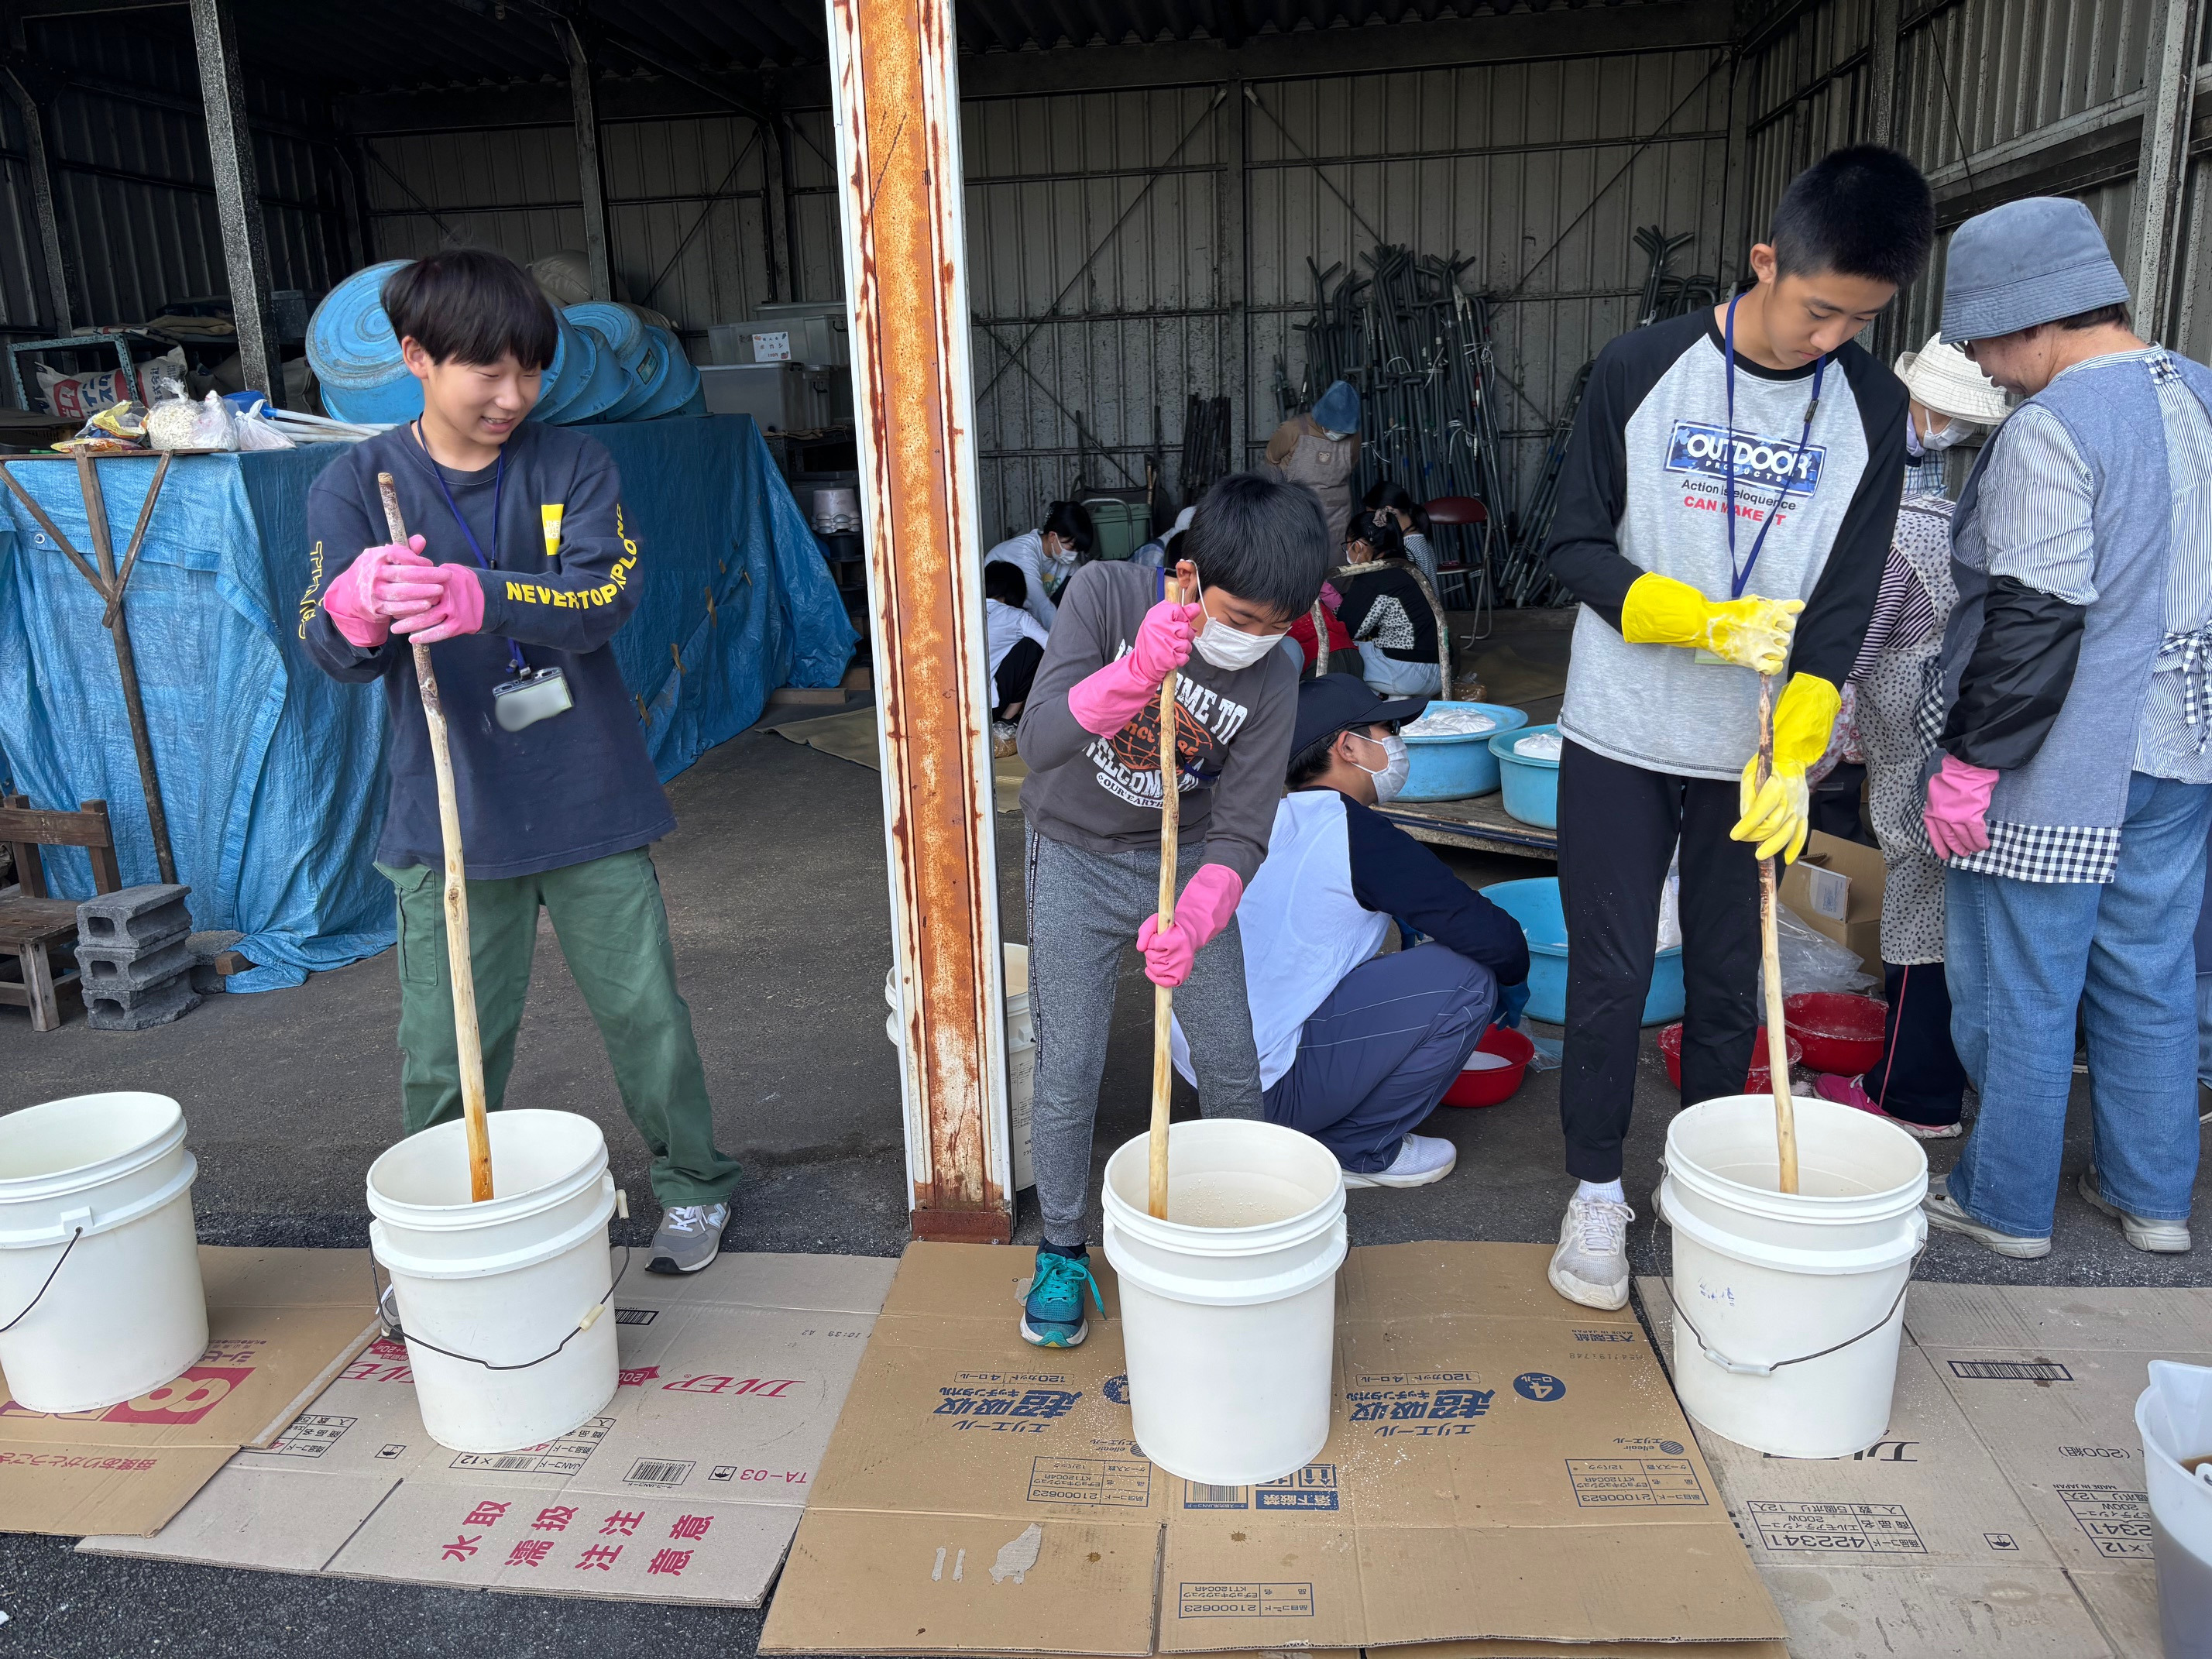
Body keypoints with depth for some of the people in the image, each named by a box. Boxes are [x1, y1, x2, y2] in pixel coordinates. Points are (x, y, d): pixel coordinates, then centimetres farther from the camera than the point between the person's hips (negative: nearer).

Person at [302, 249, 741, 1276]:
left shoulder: (574, 467, 0)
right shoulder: (357, 486, 1)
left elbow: (606, 595, -16)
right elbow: (328, 647, -9)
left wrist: (481, 597, -34)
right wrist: (358, 607, -34)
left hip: (589, 808, 0)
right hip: (449, 818, 0)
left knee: (643, 1012, 10)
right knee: (446, 1055, 7)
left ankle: (692, 1187, 32)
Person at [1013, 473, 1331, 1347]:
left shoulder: (1272, 680, -17)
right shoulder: (1105, 593, -21)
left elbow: (1240, 834, -17)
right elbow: (1039, 740, -31)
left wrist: (1190, 924, -35)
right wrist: (1136, 670, -47)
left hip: (1185, 865, 2)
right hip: (1076, 860, -1)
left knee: (1232, 1067, 5)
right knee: (1067, 1075, -1)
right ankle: (1061, 1253, 22)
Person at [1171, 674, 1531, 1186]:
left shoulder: (1278, 818, 11)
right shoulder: (1357, 832, -14)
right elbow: (1494, 938, -13)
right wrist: (1513, 982, 10)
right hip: (1267, 1086, -9)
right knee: (1467, 978, -8)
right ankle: (1357, 1150, 3)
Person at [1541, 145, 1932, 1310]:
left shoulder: (1873, 409, 0)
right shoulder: (1643, 369, -7)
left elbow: (1845, 603, -3)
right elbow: (1575, 544, -5)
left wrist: (1792, 760, -14)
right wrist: (1705, 623, -19)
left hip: (1759, 751, 2)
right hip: (1621, 740, -2)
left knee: (1727, 983, 11)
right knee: (1610, 974, 3)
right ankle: (1595, 1189, 21)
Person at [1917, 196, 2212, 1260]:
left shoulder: (2052, 428, -18)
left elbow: (2033, 620, -23)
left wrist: (1970, 761, -17)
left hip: (2055, 771, -8)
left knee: (2017, 994, 6)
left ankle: (2006, 1205, 20)